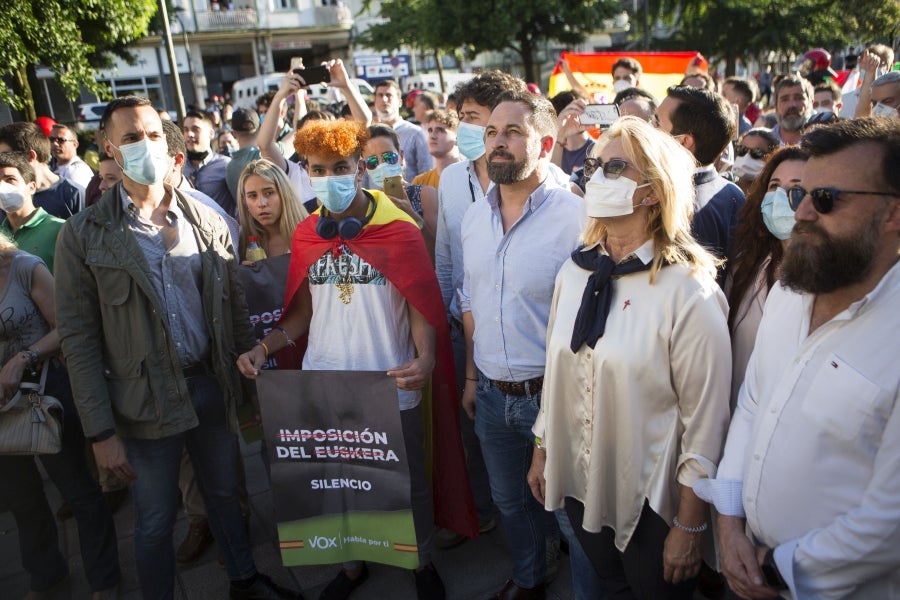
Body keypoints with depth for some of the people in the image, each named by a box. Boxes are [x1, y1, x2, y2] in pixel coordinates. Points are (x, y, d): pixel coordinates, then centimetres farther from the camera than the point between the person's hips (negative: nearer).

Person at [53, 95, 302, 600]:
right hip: (146, 402, -3)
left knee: (225, 494, 21)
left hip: (213, 386, 3)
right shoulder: (84, 236, -8)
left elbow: (235, 308, 6)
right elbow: (79, 338, -8)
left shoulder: (208, 221, 1)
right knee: (156, 522, 12)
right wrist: (101, 431, -10)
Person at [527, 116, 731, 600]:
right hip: (576, 484, 5)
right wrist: (541, 451, 12)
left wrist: (689, 528, -11)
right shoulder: (575, 270, -2)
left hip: (649, 500, -5)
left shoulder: (689, 291, -19)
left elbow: (706, 419, -16)